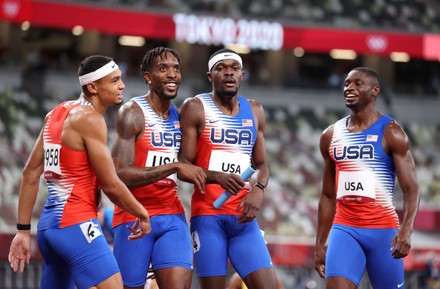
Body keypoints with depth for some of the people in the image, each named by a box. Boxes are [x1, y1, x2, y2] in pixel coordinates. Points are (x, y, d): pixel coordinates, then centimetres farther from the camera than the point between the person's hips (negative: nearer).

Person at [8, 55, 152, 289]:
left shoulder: (57, 113, 15)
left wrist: (23, 230, 17)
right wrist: (142, 214, 5)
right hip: (77, 224, -9)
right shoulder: (90, 119, -10)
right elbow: (110, 185, -11)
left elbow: (30, 174, 16)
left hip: (48, 224, 9)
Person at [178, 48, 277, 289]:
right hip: (207, 215, -4)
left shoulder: (254, 111, 15)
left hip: (243, 216, 4)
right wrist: (217, 177, -24)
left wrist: (258, 190, -4)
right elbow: (183, 165, -6)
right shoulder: (196, 108, 0)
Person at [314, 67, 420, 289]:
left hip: (383, 229, -3)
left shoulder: (391, 133, -3)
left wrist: (406, 230, -26)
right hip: (344, 228, 3)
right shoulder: (330, 136, 11)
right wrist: (319, 244, 14)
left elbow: (411, 189, -10)